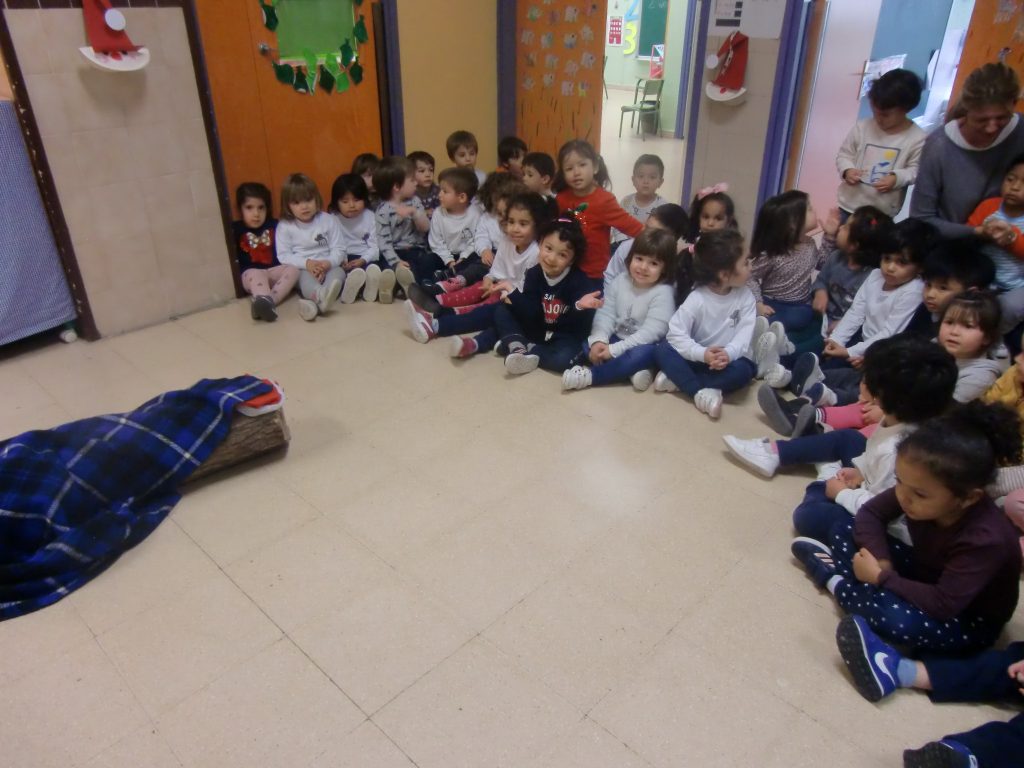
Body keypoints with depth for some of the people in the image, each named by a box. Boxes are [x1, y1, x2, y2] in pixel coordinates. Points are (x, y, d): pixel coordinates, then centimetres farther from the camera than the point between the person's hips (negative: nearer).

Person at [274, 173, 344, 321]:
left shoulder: (329, 220, 2)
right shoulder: (284, 226, 0)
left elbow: (338, 249, -2)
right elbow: (283, 255, -5)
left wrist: (328, 263, -23)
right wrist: (306, 263, -22)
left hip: (327, 267, 1)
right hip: (301, 270, -1)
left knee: (338, 271, -29)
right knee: (306, 276, -33)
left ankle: (315, 302, -58)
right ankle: (321, 297, -69)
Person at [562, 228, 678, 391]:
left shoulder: (663, 293, -18)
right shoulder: (620, 281, -2)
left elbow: (651, 332, -24)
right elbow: (605, 313, -5)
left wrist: (614, 349, -27)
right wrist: (599, 340, -25)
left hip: (643, 345, -5)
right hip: (617, 338, 6)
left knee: (642, 354, -37)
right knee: (587, 343, -16)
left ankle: (590, 375, -29)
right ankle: (632, 371, -23)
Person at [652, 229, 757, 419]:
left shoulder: (745, 296, -7)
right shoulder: (697, 298, -16)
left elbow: (745, 332, -15)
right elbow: (676, 333, -21)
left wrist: (728, 353, -37)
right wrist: (702, 353, -37)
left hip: (727, 359, 1)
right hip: (697, 358, -1)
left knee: (743, 370, -32)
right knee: (662, 350, -24)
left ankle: (678, 379, -25)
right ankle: (700, 392, -33)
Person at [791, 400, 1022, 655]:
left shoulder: (985, 539, -36)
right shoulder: (918, 490, -20)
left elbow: (943, 605, -37)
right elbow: (871, 513, -6)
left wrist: (880, 577, -28)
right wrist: (880, 559, -22)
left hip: (971, 620, -6)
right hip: (927, 575, 6)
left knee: (895, 618, -36)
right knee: (844, 531, 1)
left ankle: (834, 579, -11)